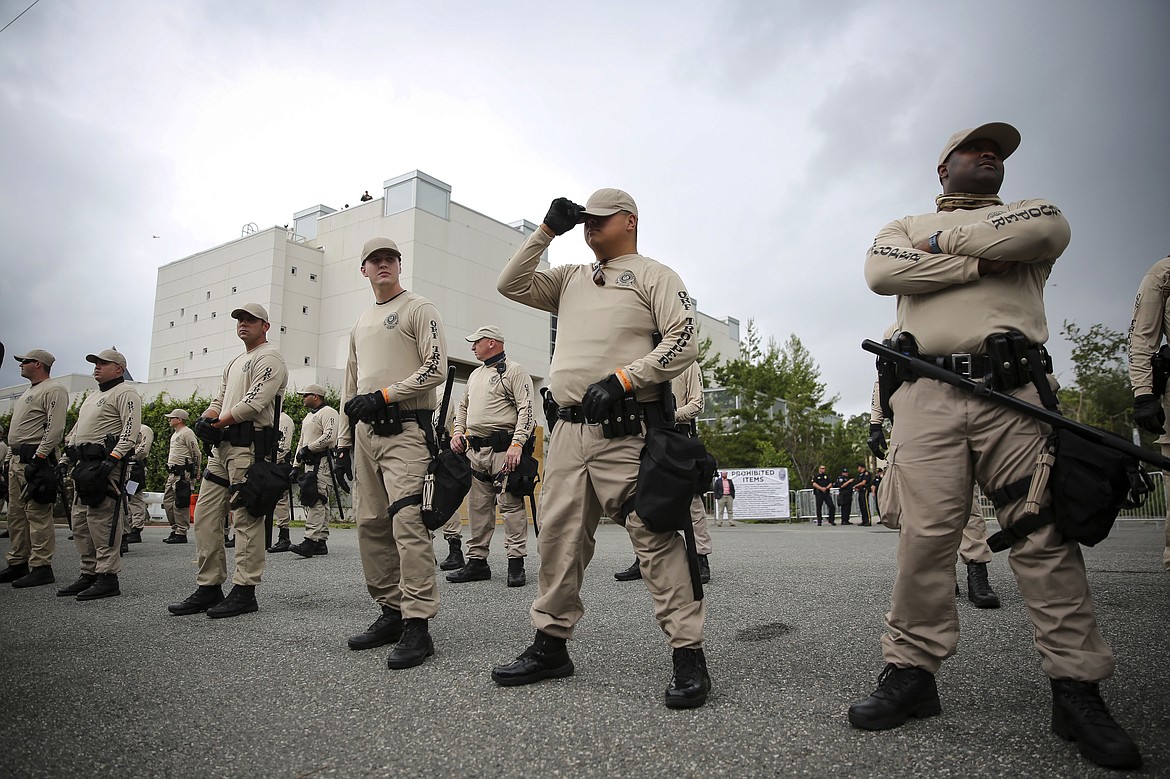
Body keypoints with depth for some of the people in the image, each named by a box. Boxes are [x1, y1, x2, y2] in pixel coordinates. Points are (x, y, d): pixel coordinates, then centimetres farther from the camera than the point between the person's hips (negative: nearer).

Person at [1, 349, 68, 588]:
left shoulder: (54, 390, -9)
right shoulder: (28, 392, 24)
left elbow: (55, 429, -18)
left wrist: (38, 458, -23)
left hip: (36, 458, -11)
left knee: (38, 513, -10)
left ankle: (41, 566, -8)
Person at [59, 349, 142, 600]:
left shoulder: (125, 393, -4)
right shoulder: (92, 396, 26)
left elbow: (130, 429, -17)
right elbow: (76, 429, 32)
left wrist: (113, 458, -26)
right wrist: (64, 458, 22)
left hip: (107, 466, -10)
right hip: (83, 465, 10)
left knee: (102, 520, -12)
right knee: (80, 522, 11)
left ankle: (108, 577, -9)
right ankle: (89, 574, 18)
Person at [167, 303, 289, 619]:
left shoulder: (269, 358, -3)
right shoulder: (234, 363, 28)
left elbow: (254, 403, -15)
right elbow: (219, 400, 25)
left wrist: (219, 422, -8)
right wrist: (205, 419, 3)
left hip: (249, 445, -10)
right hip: (222, 446, 10)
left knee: (246, 518, -9)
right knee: (205, 516, 9)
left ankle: (244, 591, -4)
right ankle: (208, 588, 16)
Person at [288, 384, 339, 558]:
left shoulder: (328, 412, -6)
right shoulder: (308, 416, 26)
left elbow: (329, 437, -20)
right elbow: (302, 441, 30)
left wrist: (308, 449, -14)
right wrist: (296, 465, 21)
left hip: (323, 462, -10)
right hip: (310, 463, 10)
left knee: (316, 501, -17)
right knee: (320, 503, 9)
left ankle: (311, 540, -23)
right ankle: (321, 542, 11)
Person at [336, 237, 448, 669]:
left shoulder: (419, 309, 2)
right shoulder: (360, 323, 24)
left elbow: (435, 369, -11)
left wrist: (382, 396, -15)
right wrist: (344, 439, 20)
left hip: (406, 429, -8)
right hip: (366, 432, 8)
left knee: (408, 522, -17)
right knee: (370, 524, 8)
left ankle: (417, 625, -15)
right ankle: (391, 611, 18)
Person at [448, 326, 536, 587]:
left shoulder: (514, 371, -3)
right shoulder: (475, 375, 22)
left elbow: (526, 409, -12)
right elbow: (463, 407, 31)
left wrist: (517, 443, -21)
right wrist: (458, 432, 14)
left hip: (503, 449, -8)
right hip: (475, 450, 8)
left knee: (510, 504, -7)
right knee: (477, 507, 10)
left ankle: (516, 563, -3)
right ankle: (477, 561, 17)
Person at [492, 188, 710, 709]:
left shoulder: (654, 276, 5)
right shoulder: (571, 279, 24)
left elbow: (683, 343, -6)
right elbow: (510, 285, 18)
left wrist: (621, 379, -16)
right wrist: (547, 231, 13)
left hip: (625, 430, -6)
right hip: (569, 431, 7)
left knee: (655, 540, -7)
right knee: (559, 539, 10)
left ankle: (688, 655, 2)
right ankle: (550, 645, 22)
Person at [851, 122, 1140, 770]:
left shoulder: (1029, 213, 26)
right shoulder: (907, 225, 25)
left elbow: (1049, 230, -2)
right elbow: (881, 271, 0)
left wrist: (945, 240, 4)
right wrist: (981, 261, -2)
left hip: (1016, 396, 1)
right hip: (927, 396, 0)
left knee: (1045, 536, -3)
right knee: (924, 536, -5)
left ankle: (1076, 690, 4)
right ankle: (911, 672, 4)